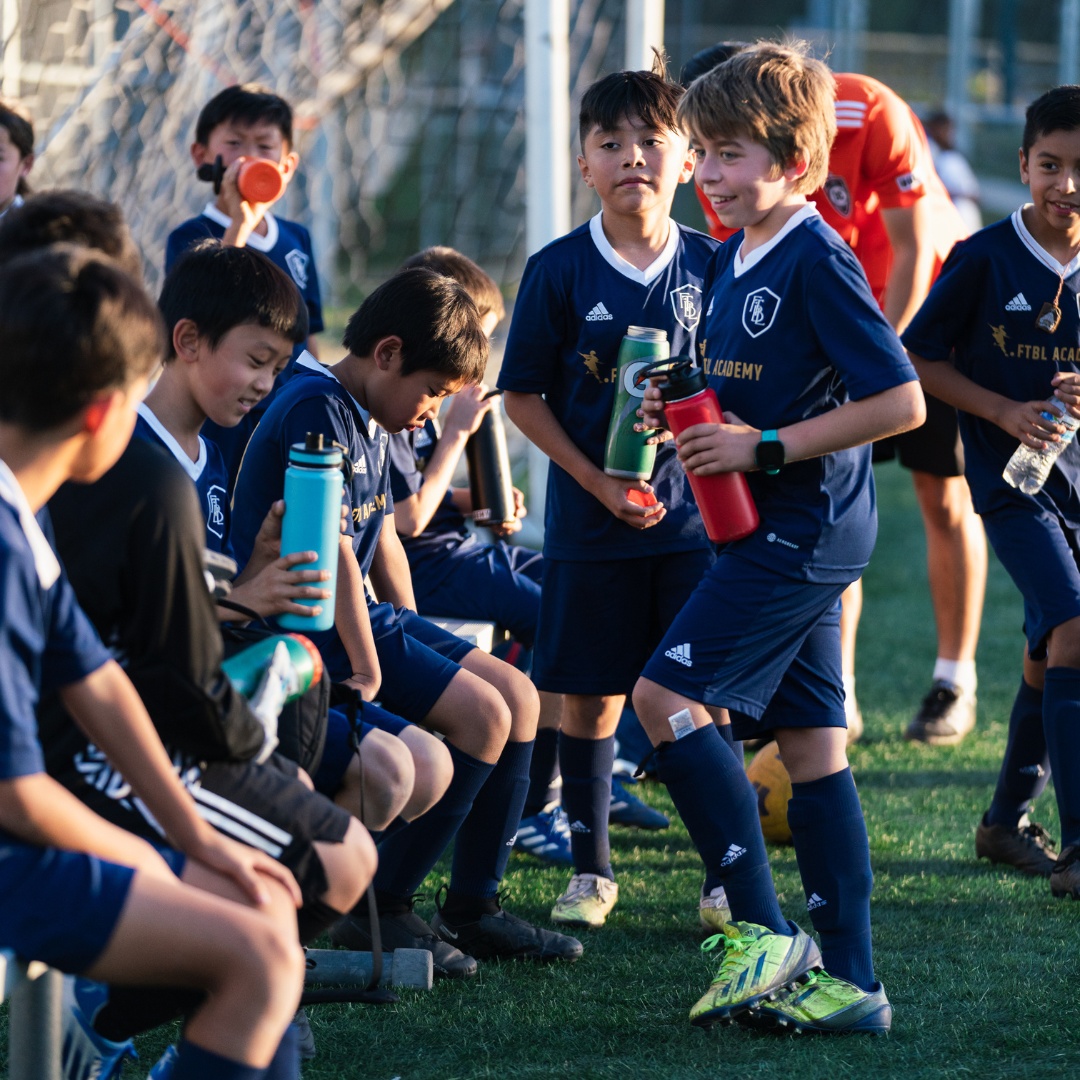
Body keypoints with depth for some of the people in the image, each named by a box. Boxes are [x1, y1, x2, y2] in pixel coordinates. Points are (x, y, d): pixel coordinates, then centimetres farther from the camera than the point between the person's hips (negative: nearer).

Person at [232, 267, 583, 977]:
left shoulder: (372, 422, 14)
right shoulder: (317, 411, -19)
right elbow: (329, 548, -24)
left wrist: (417, 643, 15)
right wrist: (367, 670, -22)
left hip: (364, 617, 11)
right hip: (310, 628, -11)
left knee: (518, 696, 8)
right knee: (482, 714, -19)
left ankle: (474, 908, 11)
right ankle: (379, 911, -12)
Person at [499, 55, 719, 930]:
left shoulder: (711, 267, 0)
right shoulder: (558, 271, -4)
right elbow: (524, 397, -2)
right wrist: (599, 483, -10)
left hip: (696, 514, 1)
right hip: (589, 521, 0)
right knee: (591, 696, 6)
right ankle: (591, 869, 19)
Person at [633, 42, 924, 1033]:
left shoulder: (818, 262, -15)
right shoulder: (730, 260, 13)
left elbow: (901, 402, -19)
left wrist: (763, 446, -19)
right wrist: (679, 411, 6)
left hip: (803, 530, -9)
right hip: (775, 533, 9)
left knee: (667, 696, -14)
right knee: (811, 746, 7)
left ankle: (763, 931, -12)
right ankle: (849, 981, 9)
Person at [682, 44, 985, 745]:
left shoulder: (872, 117, -30)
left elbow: (913, 253, -24)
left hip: (927, 304, -3)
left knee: (944, 495, -1)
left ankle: (955, 685, 9)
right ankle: (836, 697, -5)